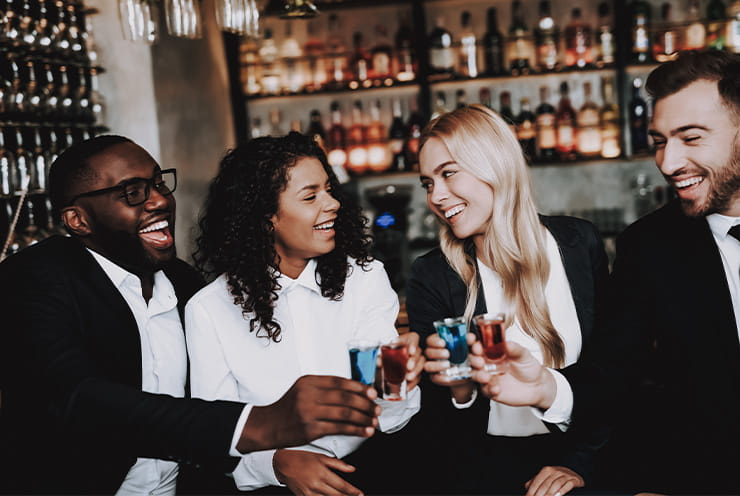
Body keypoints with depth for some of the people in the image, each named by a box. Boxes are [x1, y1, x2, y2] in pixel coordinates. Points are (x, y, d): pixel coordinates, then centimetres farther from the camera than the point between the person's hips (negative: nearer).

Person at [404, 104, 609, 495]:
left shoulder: (578, 243, 1)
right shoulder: (431, 278, -4)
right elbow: (436, 423, -1)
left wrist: (580, 462, -3)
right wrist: (461, 392, -21)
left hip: (576, 462, 0)